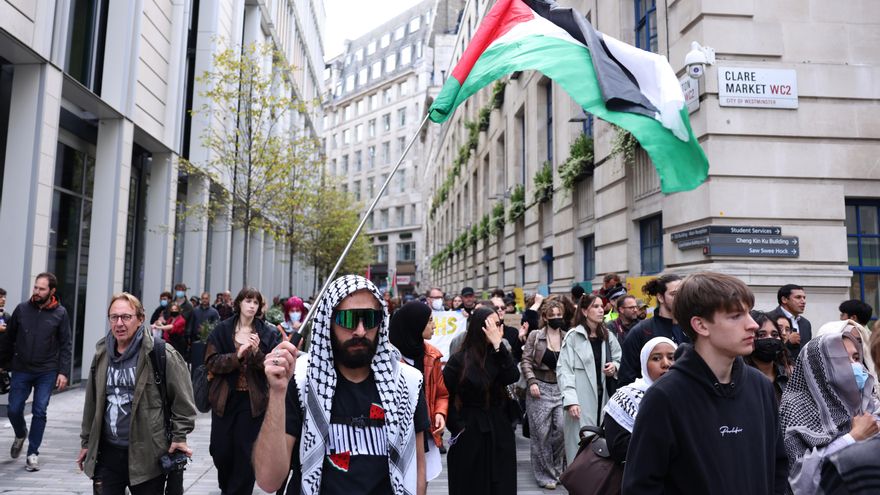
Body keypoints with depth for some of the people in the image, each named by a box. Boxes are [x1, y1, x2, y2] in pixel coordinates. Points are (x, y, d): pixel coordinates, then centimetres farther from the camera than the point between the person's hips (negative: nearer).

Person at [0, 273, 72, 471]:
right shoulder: (22, 309, -1)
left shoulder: (60, 313, -5)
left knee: (39, 412, 0)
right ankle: (20, 435, 36)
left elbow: (66, 345, -3)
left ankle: (33, 453, 13)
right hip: (21, 370, 2)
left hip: (47, 372, -2)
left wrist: (63, 372, -9)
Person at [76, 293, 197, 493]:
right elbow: (92, 402, 15)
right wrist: (86, 442, 18)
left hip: (147, 454, -5)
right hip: (107, 452, 5)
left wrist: (179, 436, -9)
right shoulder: (102, 354, 7)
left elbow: (182, 398, -8)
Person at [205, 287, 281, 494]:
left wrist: (257, 353, -21)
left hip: (253, 400, -1)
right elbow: (211, 362, -6)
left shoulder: (268, 333, -1)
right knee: (220, 449, 10)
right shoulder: (222, 329, 1)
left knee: (246, 453, 2)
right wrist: (237, 356, -20)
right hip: (225, 398, 1)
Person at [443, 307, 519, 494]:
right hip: (469, 433, -4)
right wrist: (457, 426, -7)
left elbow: (513, 377, -16)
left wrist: (498, 345, -20)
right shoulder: (459, 360, -9)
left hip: (499, 430, 4)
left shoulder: (499, 355, 4)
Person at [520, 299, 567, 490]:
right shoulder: (535, 335, -1)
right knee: (541, 432, 1)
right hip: (540, 387, -2)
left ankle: (558, 470, 18)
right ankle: (545, 475, 14)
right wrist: (532, 382, -13)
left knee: (562, 428, -5)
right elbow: (526, 360, -2)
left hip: (561, 388, 2)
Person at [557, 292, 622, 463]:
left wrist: (615, 367, -2)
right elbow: (564, 370, -11)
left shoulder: (608, 336, 12)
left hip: (602, 397, 5)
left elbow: (620, 360, 22)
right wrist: (570, 400, -19)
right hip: (581, 401, -5)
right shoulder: (573, 336, -6)